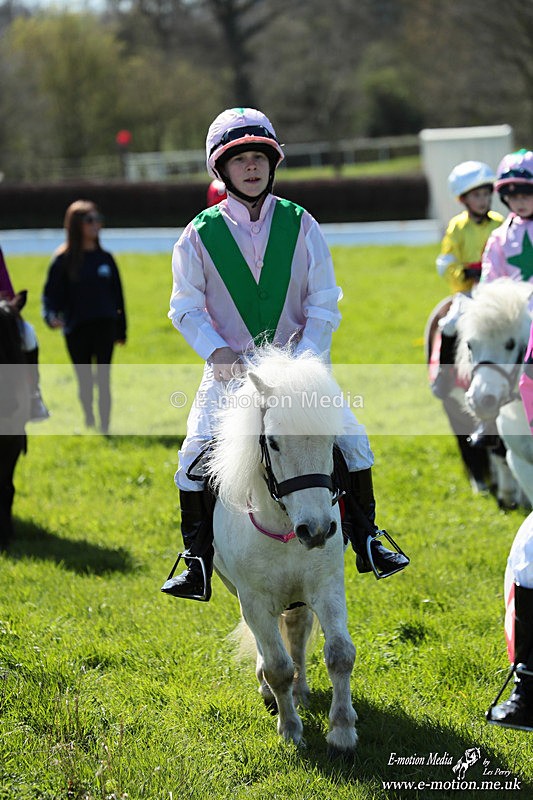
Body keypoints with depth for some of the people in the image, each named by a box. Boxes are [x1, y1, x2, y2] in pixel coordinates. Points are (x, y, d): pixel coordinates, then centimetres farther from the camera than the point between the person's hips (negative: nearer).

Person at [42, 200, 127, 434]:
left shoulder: (105, 258, 6)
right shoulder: (64, 260, -1)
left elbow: (117, 295, 11)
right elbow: (51, 294, -3)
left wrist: (120, 330, 11)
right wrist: (51, 316, -22)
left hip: (104, 327, 1)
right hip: (76, 330, -1)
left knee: (103, 380, -6)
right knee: (84, 382, 10)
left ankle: (105, 427, -4)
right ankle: (89, 421, 32)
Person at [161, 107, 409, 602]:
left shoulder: (301, 225, 0)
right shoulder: (200, 234, -2)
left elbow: (324, 303, -1)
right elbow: (186, 307, -1)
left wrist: (307, 356, -14)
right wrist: (217, 350, -17)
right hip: (229, 370, -1)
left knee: (353, 439, -9)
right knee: (194, 456, -14)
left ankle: (366, 539, 7)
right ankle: (197, 563, -3)